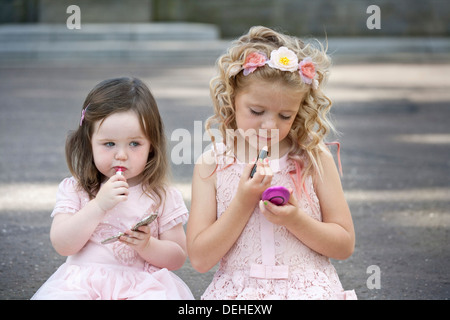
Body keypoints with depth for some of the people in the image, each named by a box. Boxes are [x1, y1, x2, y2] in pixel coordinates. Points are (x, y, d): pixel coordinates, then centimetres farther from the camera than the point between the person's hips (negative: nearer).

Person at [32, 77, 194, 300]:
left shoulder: (162, 196, 6)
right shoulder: (73, 190, 6)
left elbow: (178, 258, 7)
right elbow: (62, 245, -7)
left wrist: (148, 246, -14)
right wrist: (99, 205, -16)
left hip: (141, 286, -1)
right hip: (83, 285, 1)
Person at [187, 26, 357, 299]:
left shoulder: (314, 159, 3)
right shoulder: (211, 166, 1)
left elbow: (345, 245, 4)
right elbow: (200, 259, -3)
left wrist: (295, 219, -11)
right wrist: (244, 202, -11)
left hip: (309, 289, -1)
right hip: (237, 293, 1)